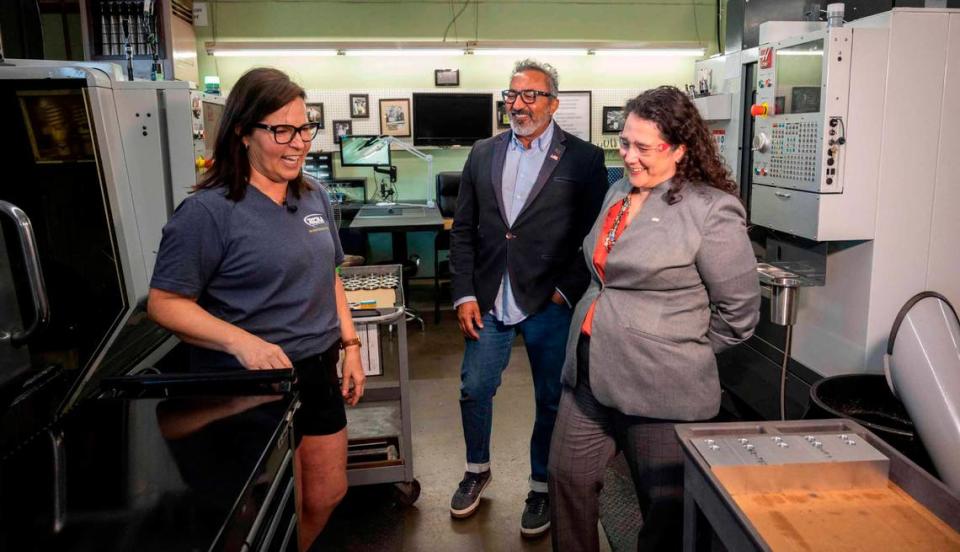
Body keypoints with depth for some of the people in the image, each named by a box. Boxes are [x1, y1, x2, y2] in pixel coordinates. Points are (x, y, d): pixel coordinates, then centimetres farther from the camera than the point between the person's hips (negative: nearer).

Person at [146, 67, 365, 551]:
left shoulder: (313, 198, 5)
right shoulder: (209, 211, -16)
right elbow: (165, 303, -16)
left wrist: (350, 345, 8)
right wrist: (242, 342, -29)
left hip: (318, 373, 7)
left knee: (327, 496, 20)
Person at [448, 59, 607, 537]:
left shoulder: (584, 159, -4)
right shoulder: (482, 154, 7)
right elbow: (463, 229, 6)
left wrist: (567, 292, -11)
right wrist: (464, 295, 0)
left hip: (549, 305, -3)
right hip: (488, 301, 3)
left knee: (550, 401, 11)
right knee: (474, 390, 13)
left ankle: (542, 486, 32)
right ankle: (477, 469, 39)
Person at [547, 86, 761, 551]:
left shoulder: (711, 211, -14)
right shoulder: (618, 192, 9)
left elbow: (739, 310, -10)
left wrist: (686, 350, -1)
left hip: (658, 386, -7)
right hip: (589, 371, 7)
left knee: (665, 505, 11)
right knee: (567, 476, 17)